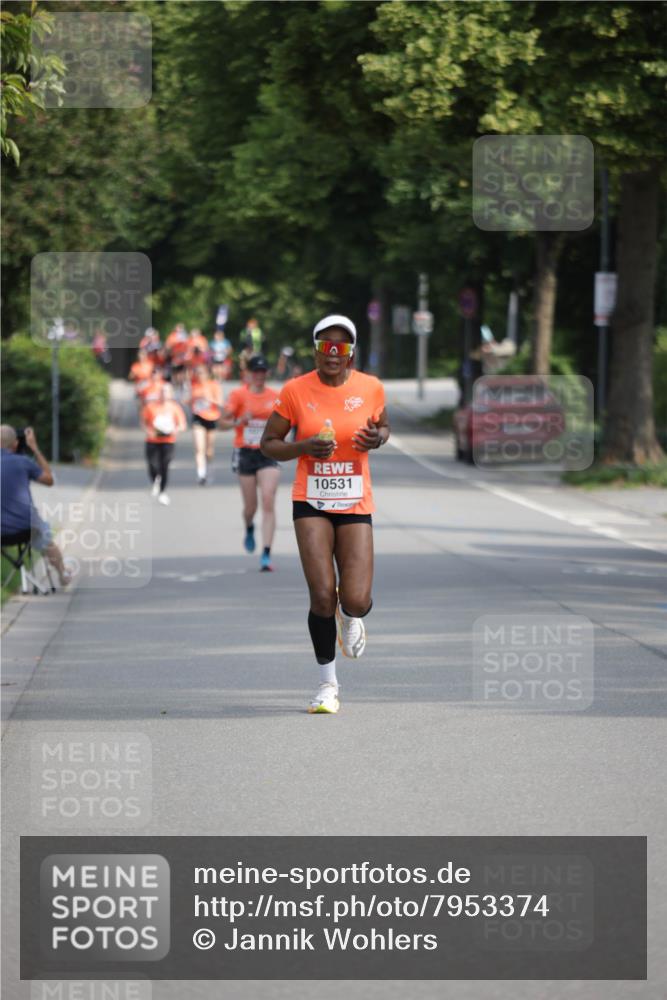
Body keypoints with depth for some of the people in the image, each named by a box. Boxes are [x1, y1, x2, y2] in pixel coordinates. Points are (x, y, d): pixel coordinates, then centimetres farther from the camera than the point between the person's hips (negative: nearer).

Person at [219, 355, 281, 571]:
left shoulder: (275, 397, 4)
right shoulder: (239, 395, -3)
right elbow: (223, 423, -4)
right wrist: (239, 421, -22)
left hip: (268, 454, 1)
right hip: (245, 454, -1)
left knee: (268, 502, -14)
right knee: (250, 506, 6)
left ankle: (266, 555, -16)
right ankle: (249, 529, 45)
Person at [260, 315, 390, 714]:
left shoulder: (371, 388, -1)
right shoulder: (295, 391, -5)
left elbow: (384, 426, 18)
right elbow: (269, 444, 3)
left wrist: (377, 438, -7)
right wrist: (304, 447, -17)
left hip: (356, 504, 1)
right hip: (311, 503, -1)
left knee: (356, 601, -9)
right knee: (322, 595, -12)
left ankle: (349, 616, 33)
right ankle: (328, 684, 7)